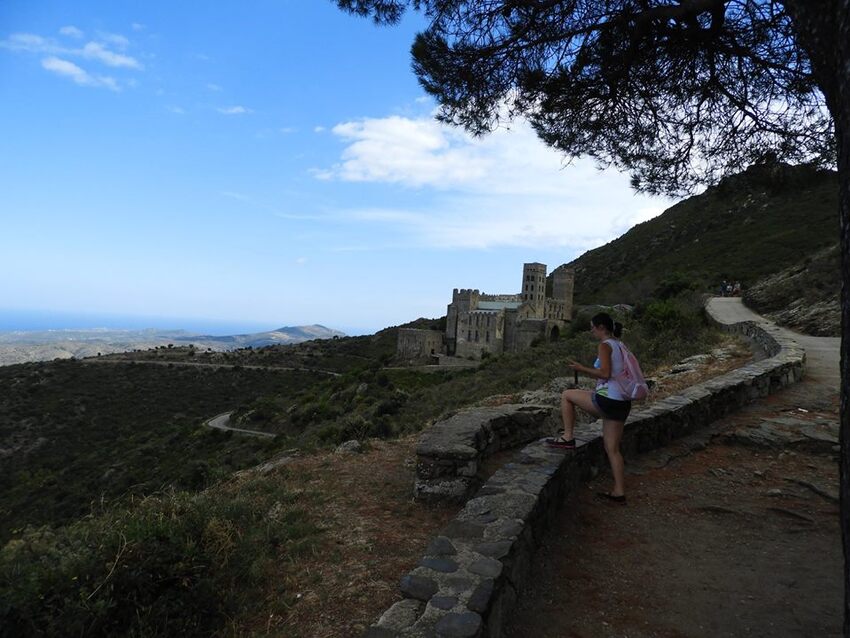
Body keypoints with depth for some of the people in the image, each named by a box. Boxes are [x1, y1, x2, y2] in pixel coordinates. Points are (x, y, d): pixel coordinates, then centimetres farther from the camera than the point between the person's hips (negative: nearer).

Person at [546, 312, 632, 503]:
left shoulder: (605, 345, -8)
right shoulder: (619, 346, 19)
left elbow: (605, 374, -20)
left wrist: (581, 368, -9)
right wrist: (586, 370, 20)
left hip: (607, 400, -9)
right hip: (622, 403, 9)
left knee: (567, 395, 9)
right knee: (612, 449, 13)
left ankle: (568, 438, 9)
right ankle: (619, 492, 17)